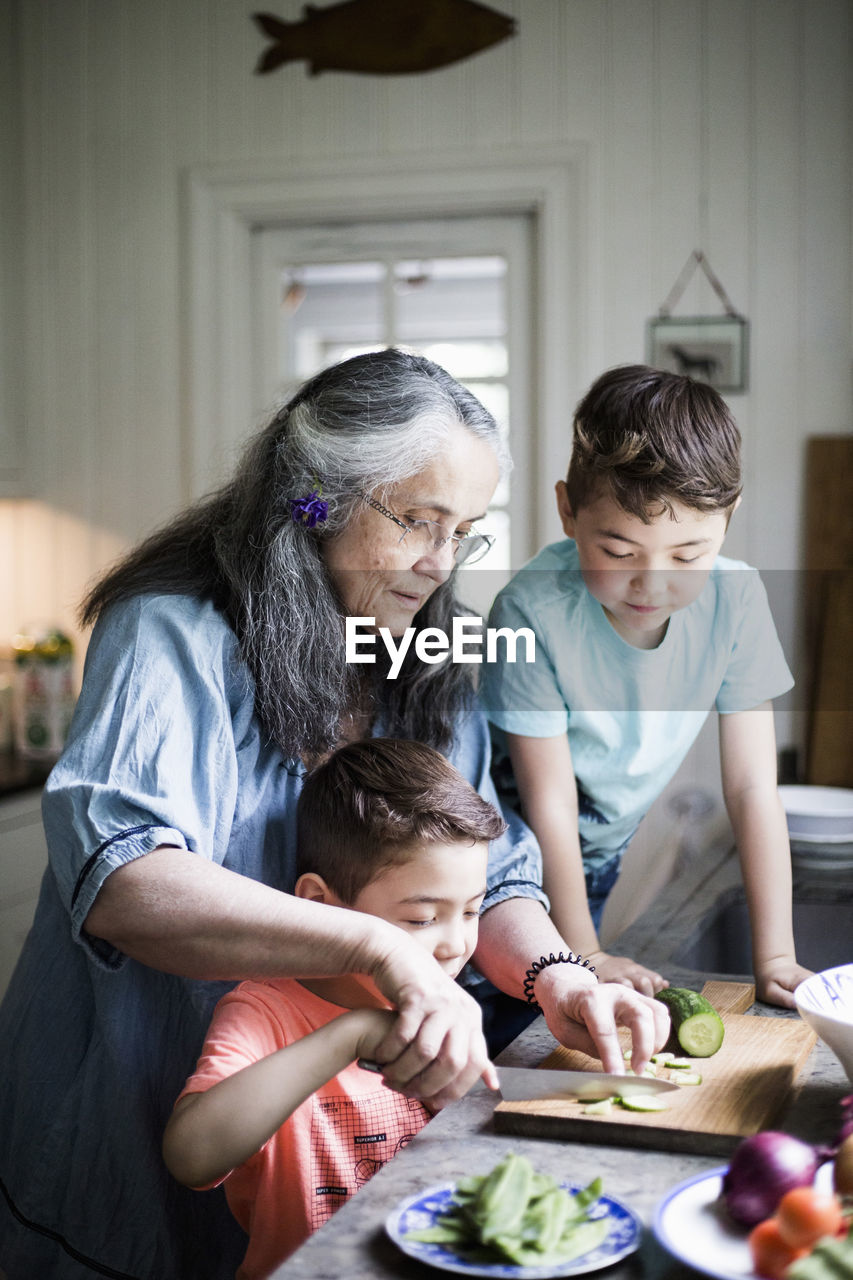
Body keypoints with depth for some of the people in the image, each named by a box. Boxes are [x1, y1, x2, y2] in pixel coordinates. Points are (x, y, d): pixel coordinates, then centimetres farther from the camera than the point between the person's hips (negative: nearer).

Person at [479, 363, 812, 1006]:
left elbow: (752, 784, -16)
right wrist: (586, 955, -19)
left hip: (604, 846, 4)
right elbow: (549, 803, -24)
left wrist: (774, 956, -18)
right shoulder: (534, 611, -32)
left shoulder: (734, 599, -22)